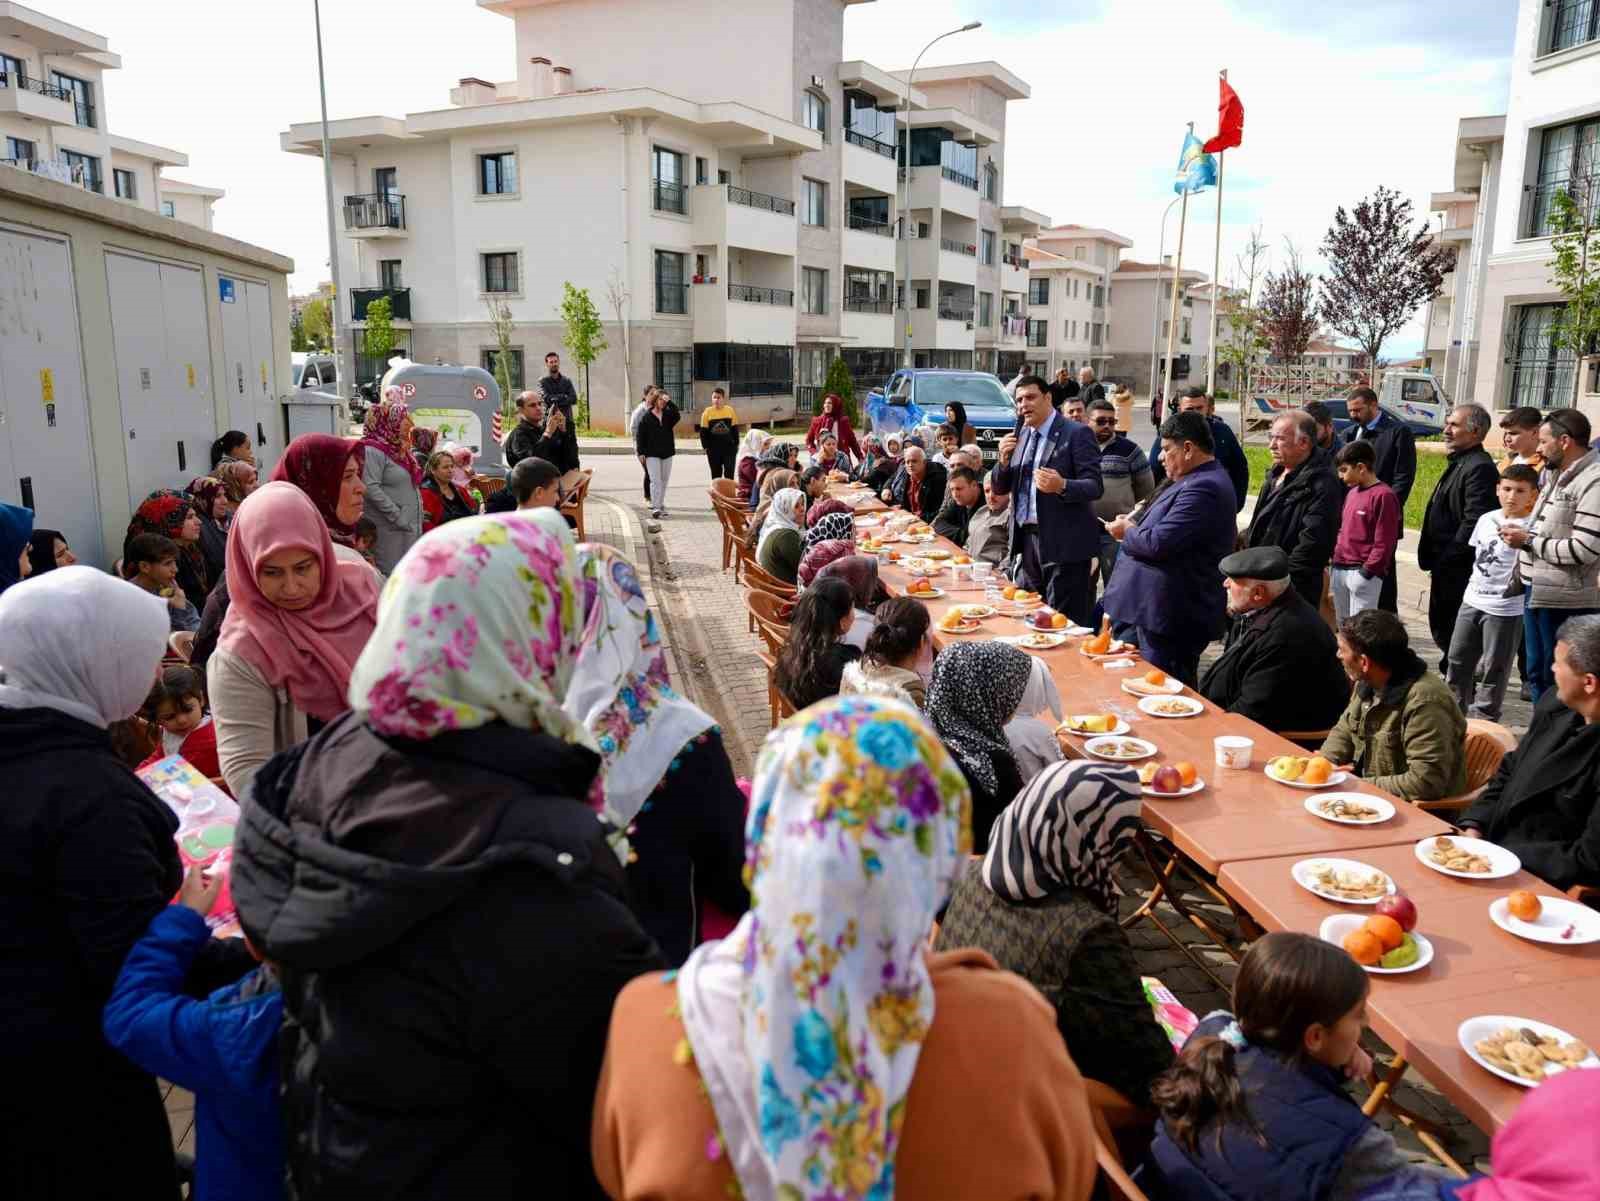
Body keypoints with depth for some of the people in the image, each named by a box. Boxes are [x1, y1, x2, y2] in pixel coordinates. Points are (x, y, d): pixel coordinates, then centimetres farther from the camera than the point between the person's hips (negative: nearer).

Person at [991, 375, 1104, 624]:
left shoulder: (1077, 434, -7)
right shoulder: (1020, 435, 12)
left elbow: (1095, 486, -12)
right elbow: (1000, 487, 13)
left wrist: (1062, 486, -31)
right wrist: (1004, 459, -6)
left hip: (1063, 543, -7)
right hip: (1027, 540, 7)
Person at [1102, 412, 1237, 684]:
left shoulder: (1203, 488, -21)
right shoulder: (1198, 480, 14)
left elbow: (1157, 543, -25)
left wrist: (1127, 531, -6)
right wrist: (1133, 527, 7)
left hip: (1171, 618, -11)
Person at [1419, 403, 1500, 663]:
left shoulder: (1480, 467, -16)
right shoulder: (1459, 463, 16)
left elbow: (1474, 522, -22)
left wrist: (1445, 559, -16)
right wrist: (1436, 562, 14)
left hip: (1459, 572, -10)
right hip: (1446, 568, 10)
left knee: (1452, 634, -3)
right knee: (1441, 629, 16)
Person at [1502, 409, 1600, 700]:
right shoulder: (1555, 475, 14)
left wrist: (1528, 541, -14)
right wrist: (1521, 535, 5)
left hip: (1565, 602, -9)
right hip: (1536, 591, 9)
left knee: (1558, 681, 0)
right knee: (1537, 675, 18)